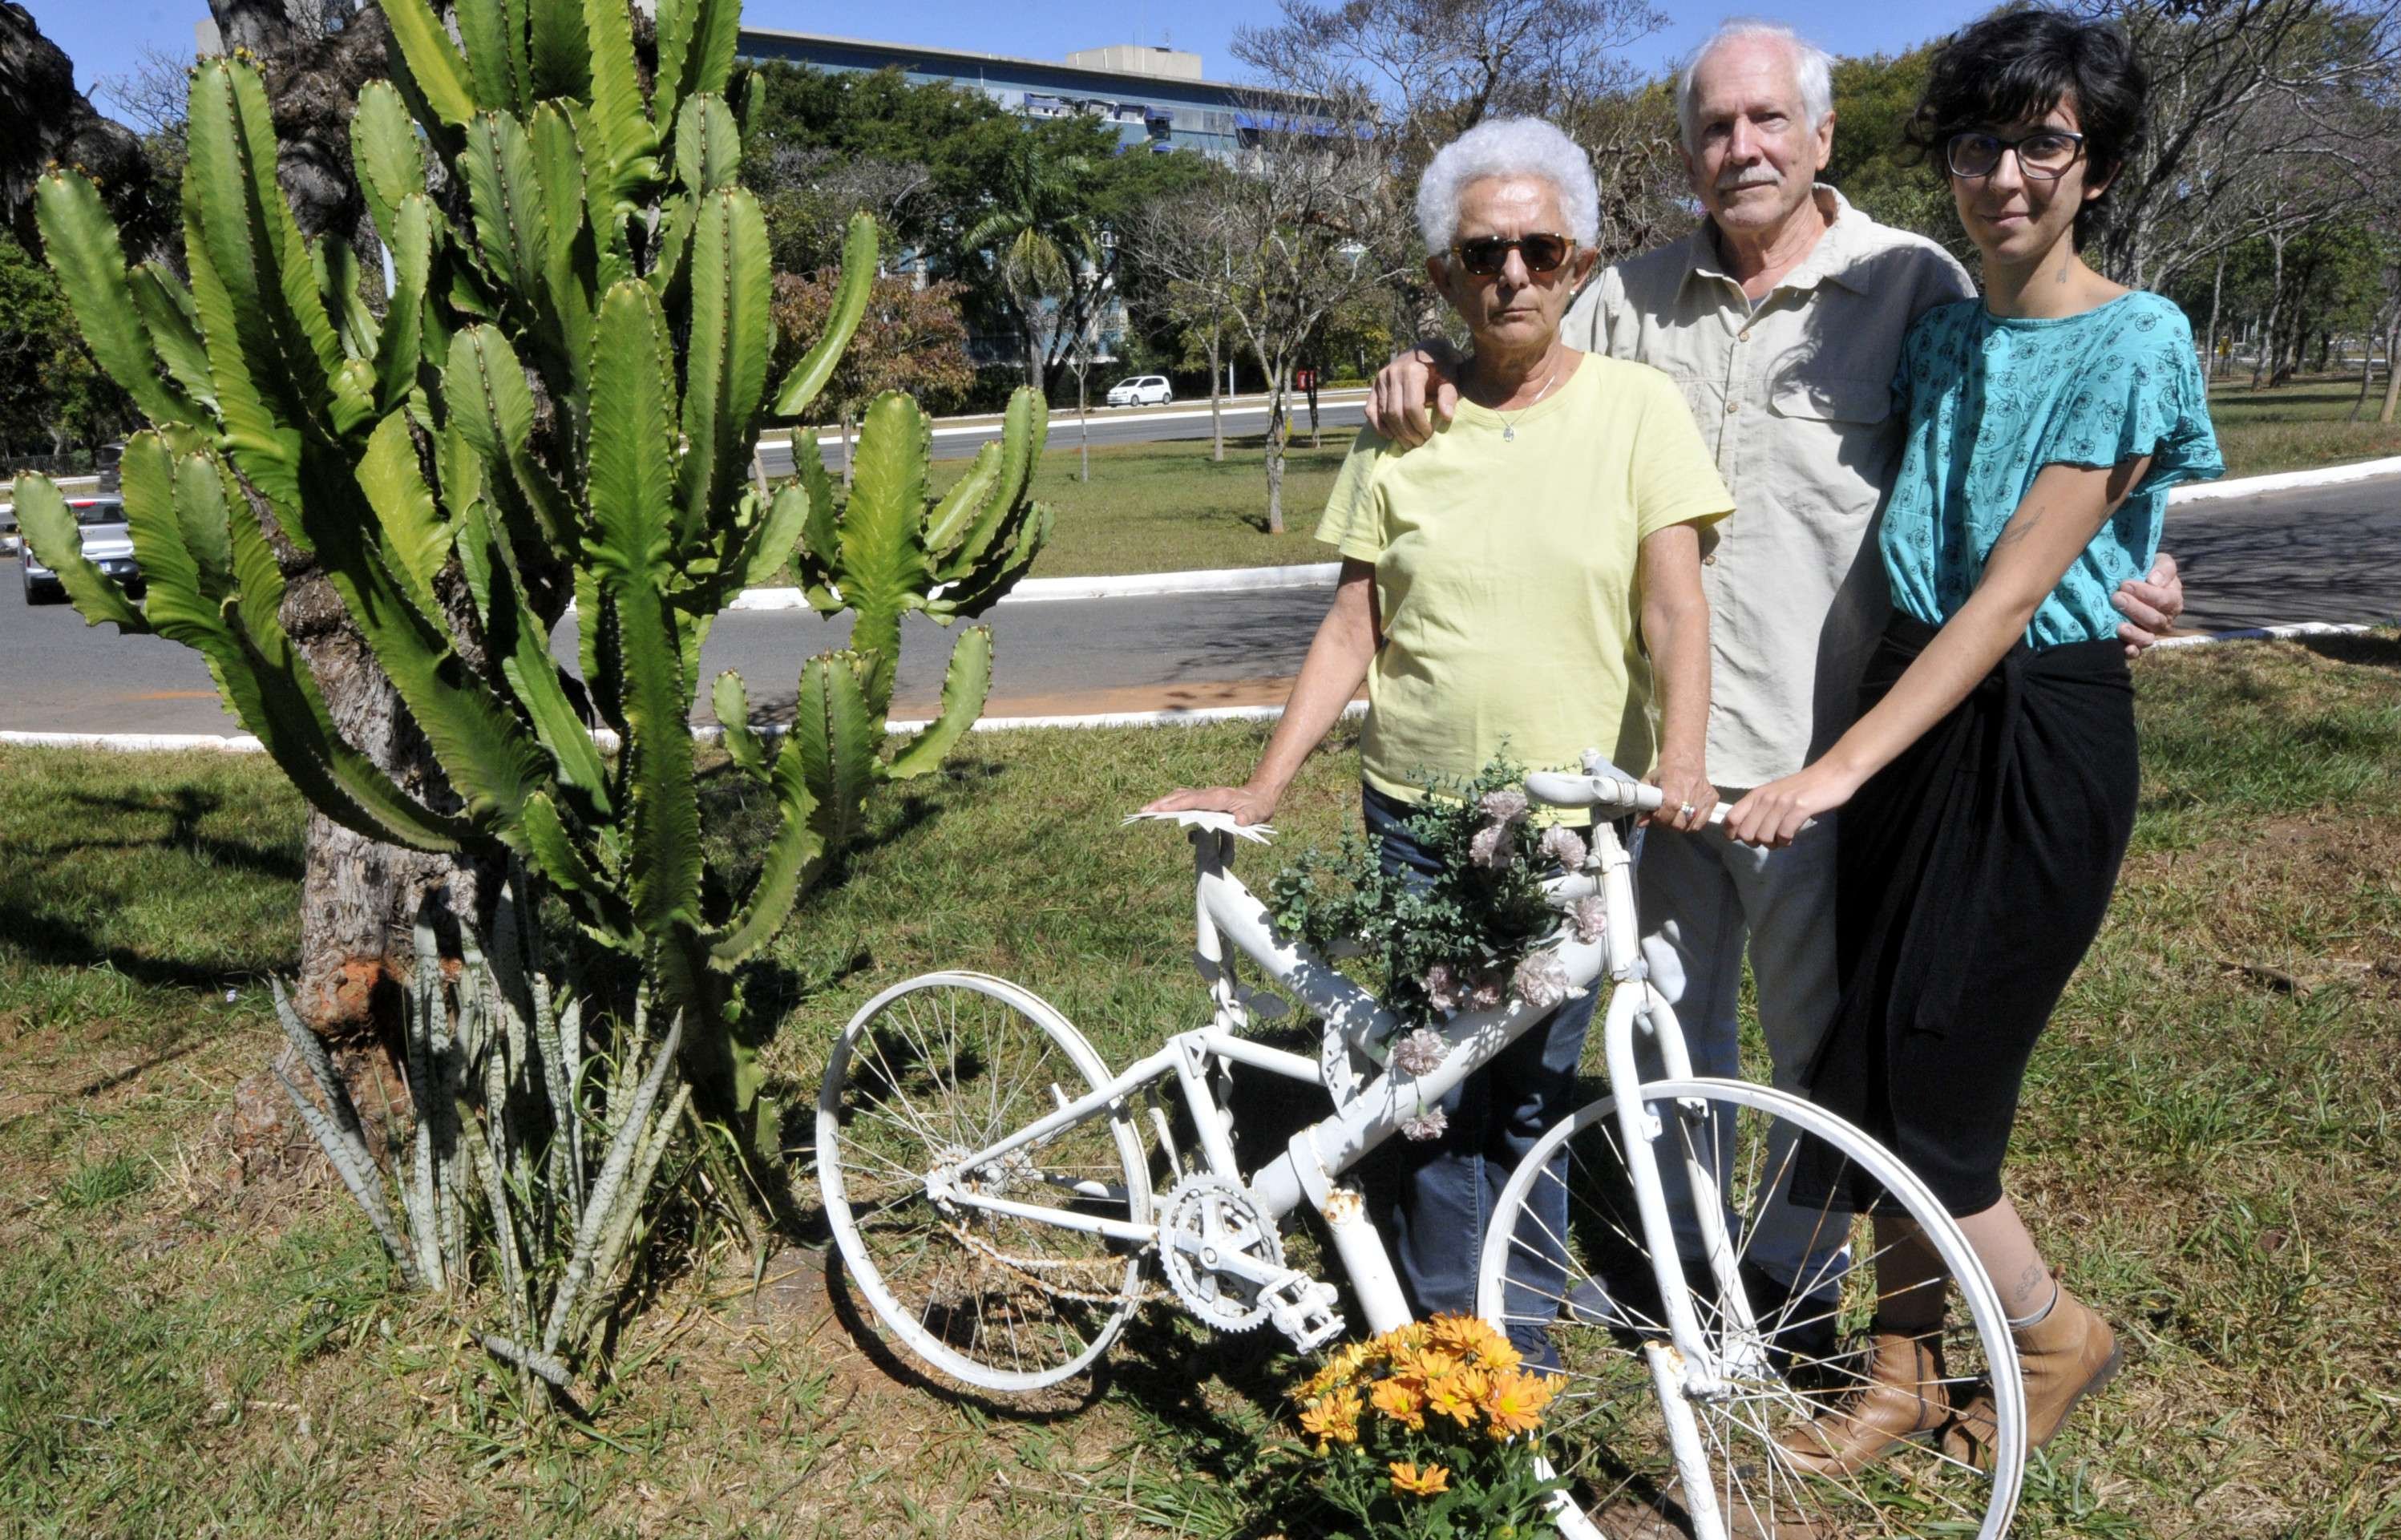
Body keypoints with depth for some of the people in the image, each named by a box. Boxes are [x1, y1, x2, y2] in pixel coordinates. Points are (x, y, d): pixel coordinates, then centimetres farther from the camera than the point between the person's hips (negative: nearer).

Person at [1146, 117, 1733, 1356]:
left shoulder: (1635, 405, -2)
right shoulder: (1399, 430, 4)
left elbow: (1674, 604, -9)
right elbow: (1352, 627, 4)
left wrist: (1682, 758, -26)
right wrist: (1262, 787, -1)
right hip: (1417, 811, 2)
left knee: (1532, 1094, 9)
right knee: (1433, 1089, 6)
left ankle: (1522, 1337, 29)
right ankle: (1448, 1330, 26)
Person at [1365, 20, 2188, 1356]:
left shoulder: (1913, 283, -1)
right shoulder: (1635, 295, 9)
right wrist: (1427, 371, -5)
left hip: (1812, 747, -3)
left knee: (1817, 1036, 11)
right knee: (1669, 1016, 17)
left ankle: (1799, 1272, 34)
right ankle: (1681, 1252, 38)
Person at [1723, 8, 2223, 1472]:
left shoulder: (2135, 342, -12)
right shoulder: (1939, 335, 9)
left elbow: (2008, 594, -20)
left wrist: (1836, 770, -25)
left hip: (2043, 738, -6)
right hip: (1912, 712, 6)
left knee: (1915, 1087, -3)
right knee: (1887, 1066, 9)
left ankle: (2058, 1327, 26)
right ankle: (1907, 1371, 27)